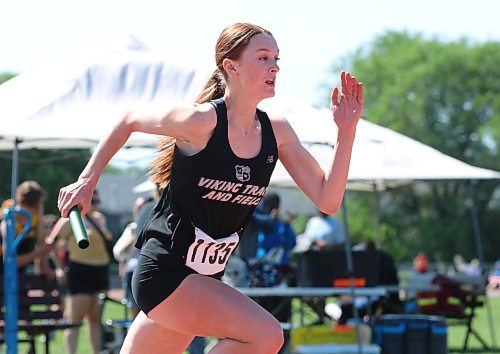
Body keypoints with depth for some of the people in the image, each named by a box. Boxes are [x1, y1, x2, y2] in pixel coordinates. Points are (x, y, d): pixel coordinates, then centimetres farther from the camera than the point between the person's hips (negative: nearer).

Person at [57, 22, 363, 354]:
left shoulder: (276, 132, 3)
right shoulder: (202, 121, -15)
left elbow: (328, 200, 0)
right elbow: (130, 121, 1)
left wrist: (346, 130, -8)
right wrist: (88, 180, 2)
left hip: (204, 279, 7)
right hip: (164, 272, -7)